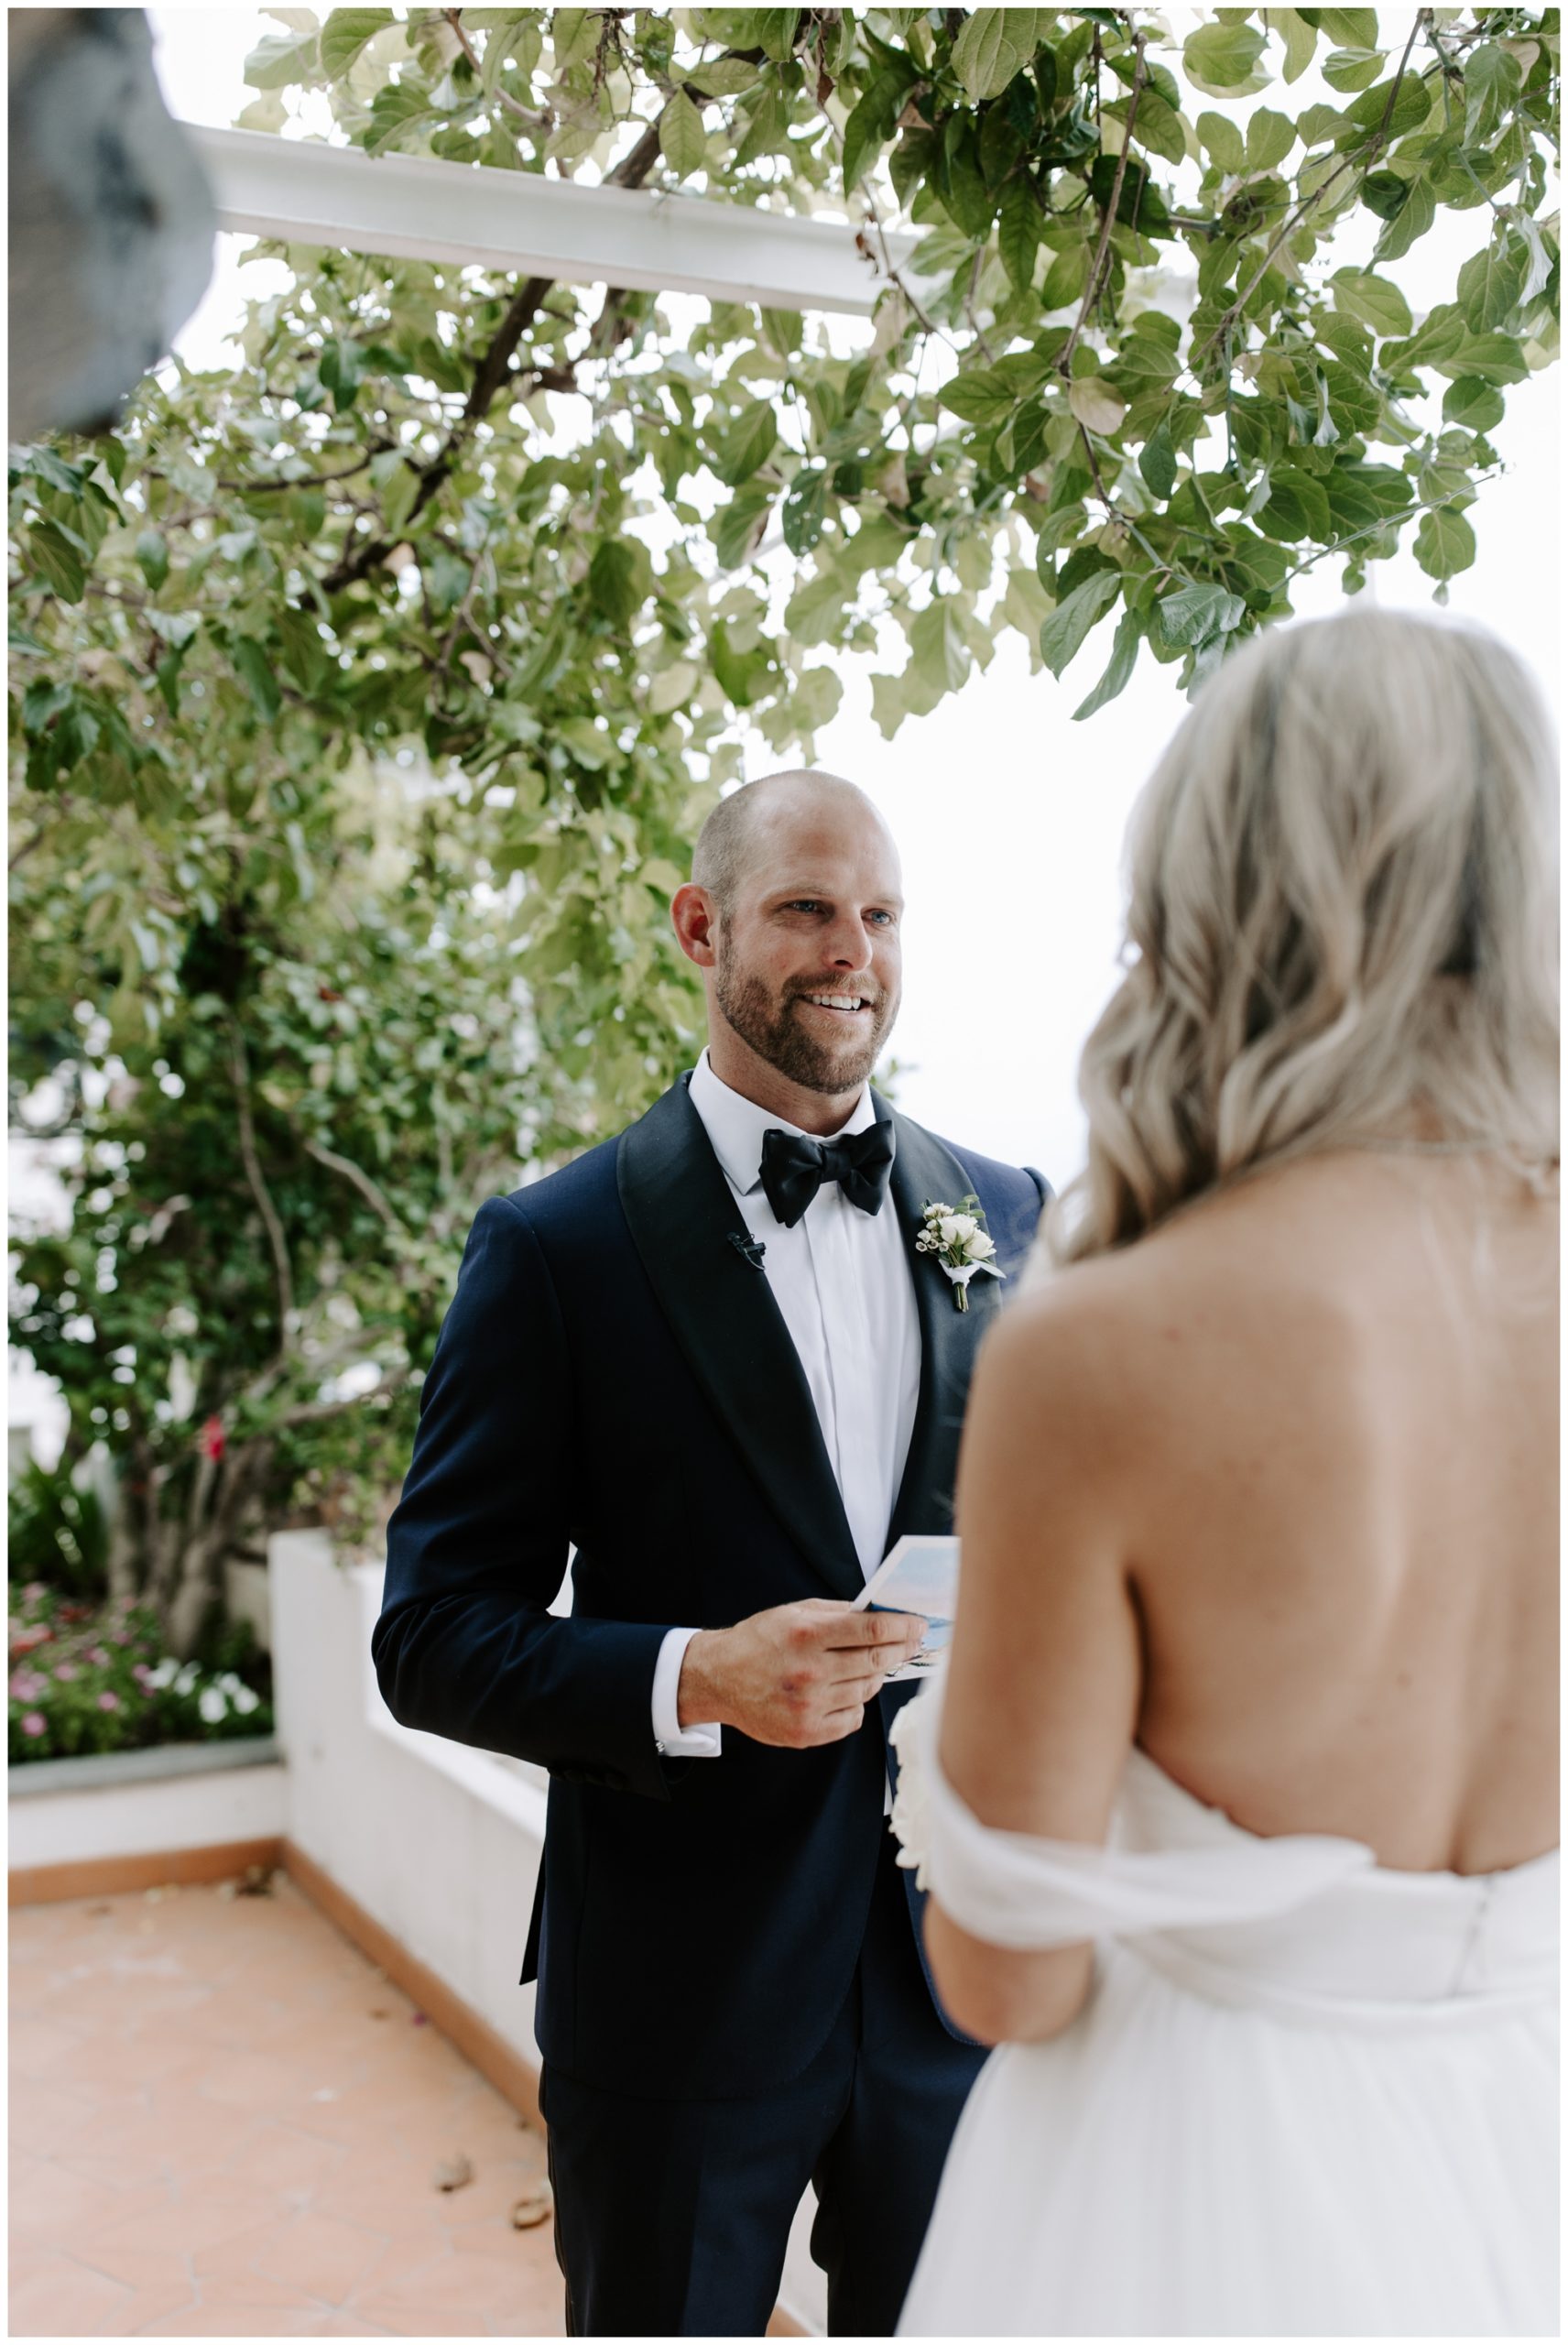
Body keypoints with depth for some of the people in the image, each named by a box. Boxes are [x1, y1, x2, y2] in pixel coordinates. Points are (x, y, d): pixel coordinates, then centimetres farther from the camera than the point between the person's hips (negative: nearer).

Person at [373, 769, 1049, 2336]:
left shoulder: (1006, 1216, 2)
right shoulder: (557, 1247, -10)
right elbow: (432, 1638, -9)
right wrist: (697, 1679, -25)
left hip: (959, 1965, 4)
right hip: (679, 1989, -3)